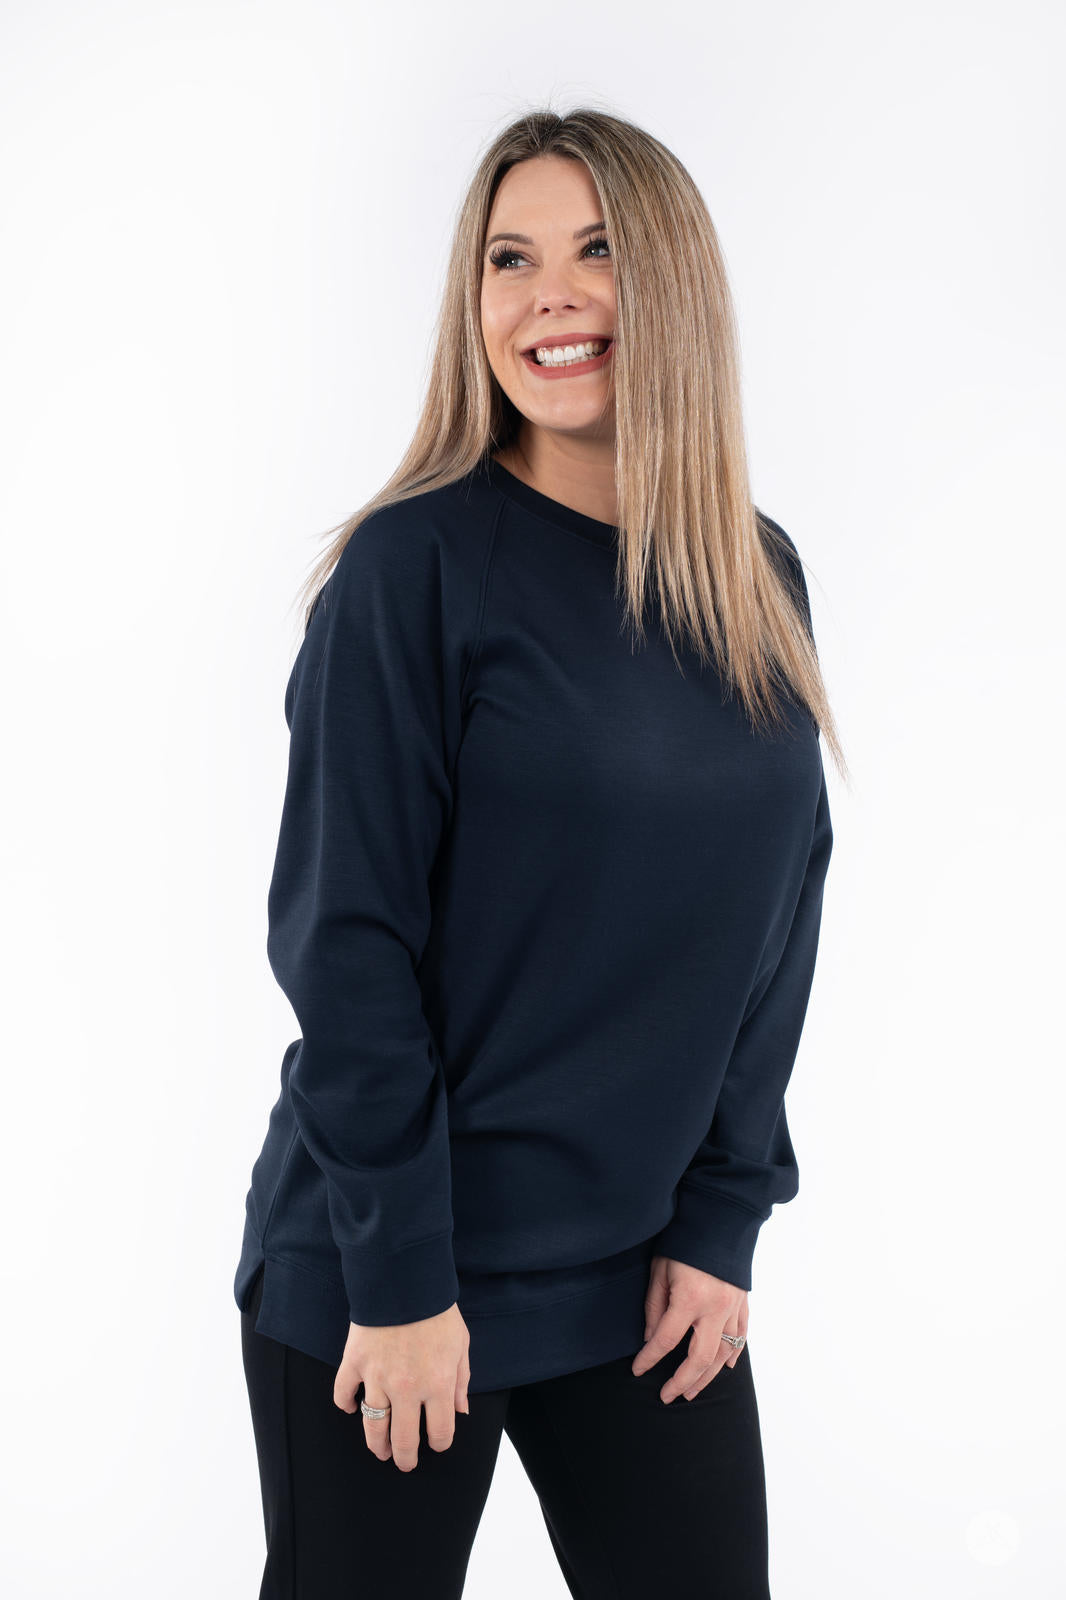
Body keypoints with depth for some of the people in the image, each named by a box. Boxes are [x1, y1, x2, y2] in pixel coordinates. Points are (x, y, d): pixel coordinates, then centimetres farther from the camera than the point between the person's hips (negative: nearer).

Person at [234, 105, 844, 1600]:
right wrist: (397, 1280, -14)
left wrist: (724, 1222, 1)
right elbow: (344, 936, -13)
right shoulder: (419, 563, -12)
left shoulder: (761, 578, 4)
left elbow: (777, 923, 7)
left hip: (651, 1282, 4)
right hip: (389, 1280, -4)